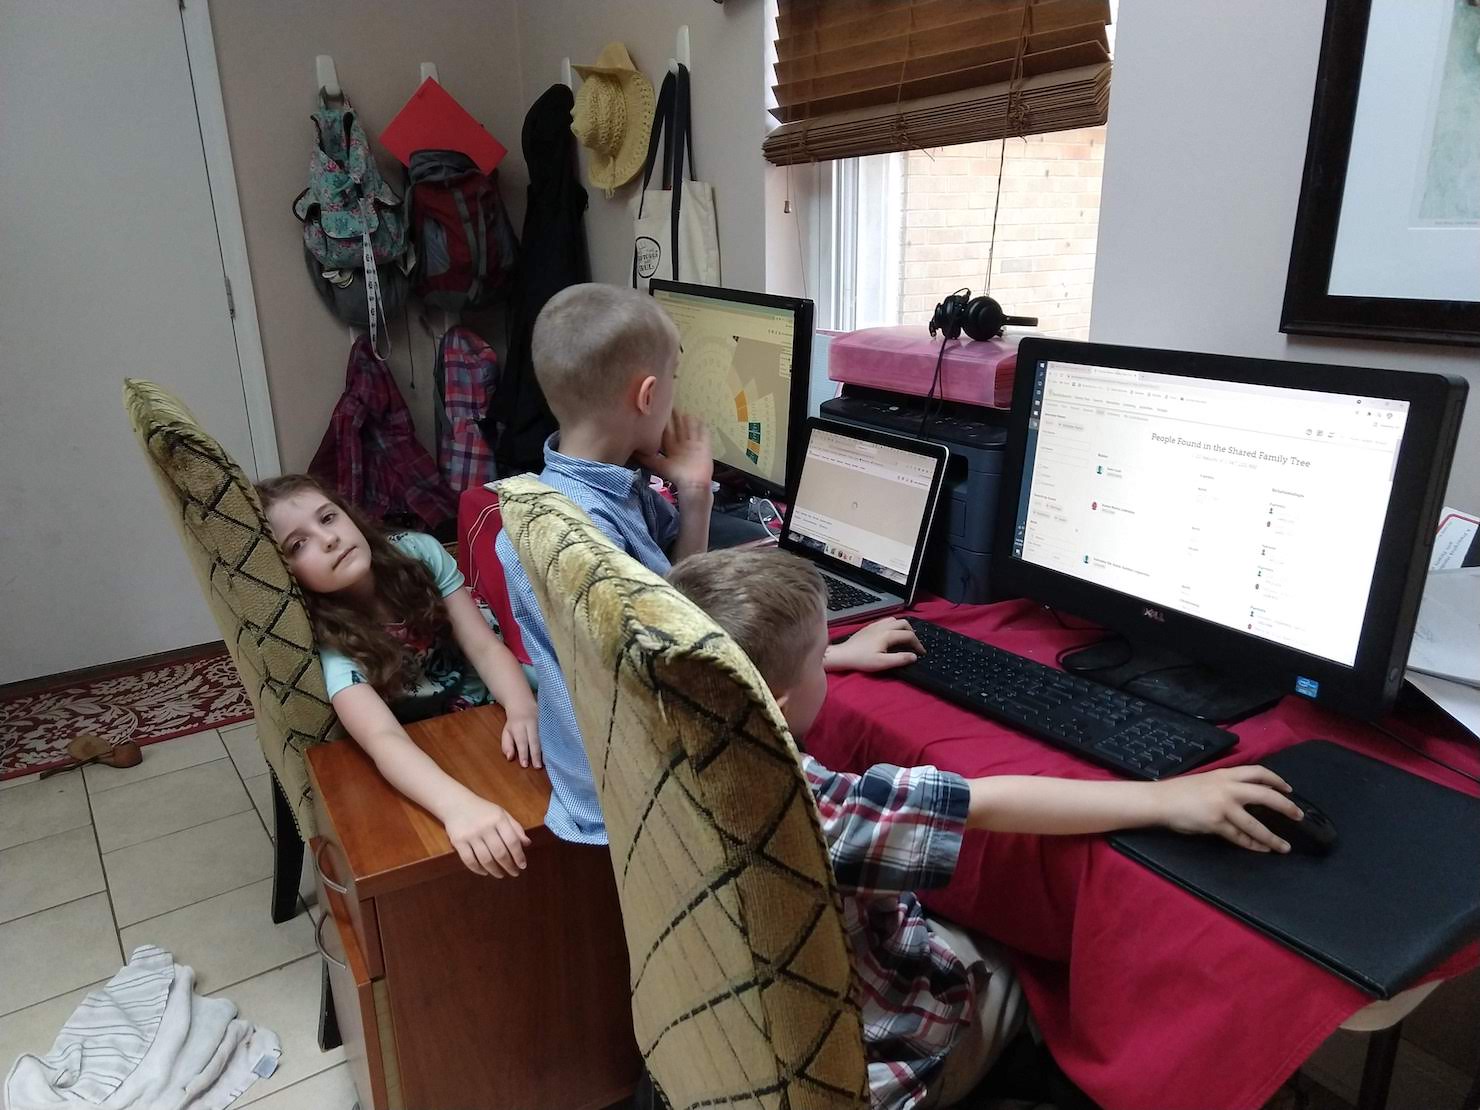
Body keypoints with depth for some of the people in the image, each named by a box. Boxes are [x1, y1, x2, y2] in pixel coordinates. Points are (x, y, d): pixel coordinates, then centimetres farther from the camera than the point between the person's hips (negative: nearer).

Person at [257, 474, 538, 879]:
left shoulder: (417, 552, -12)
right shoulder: (328, 644, -22)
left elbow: (484, 646, -16)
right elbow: (383, 737, -38)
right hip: (423, 760, -3)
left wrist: (523, 711, -37)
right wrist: (459, 806, -57)